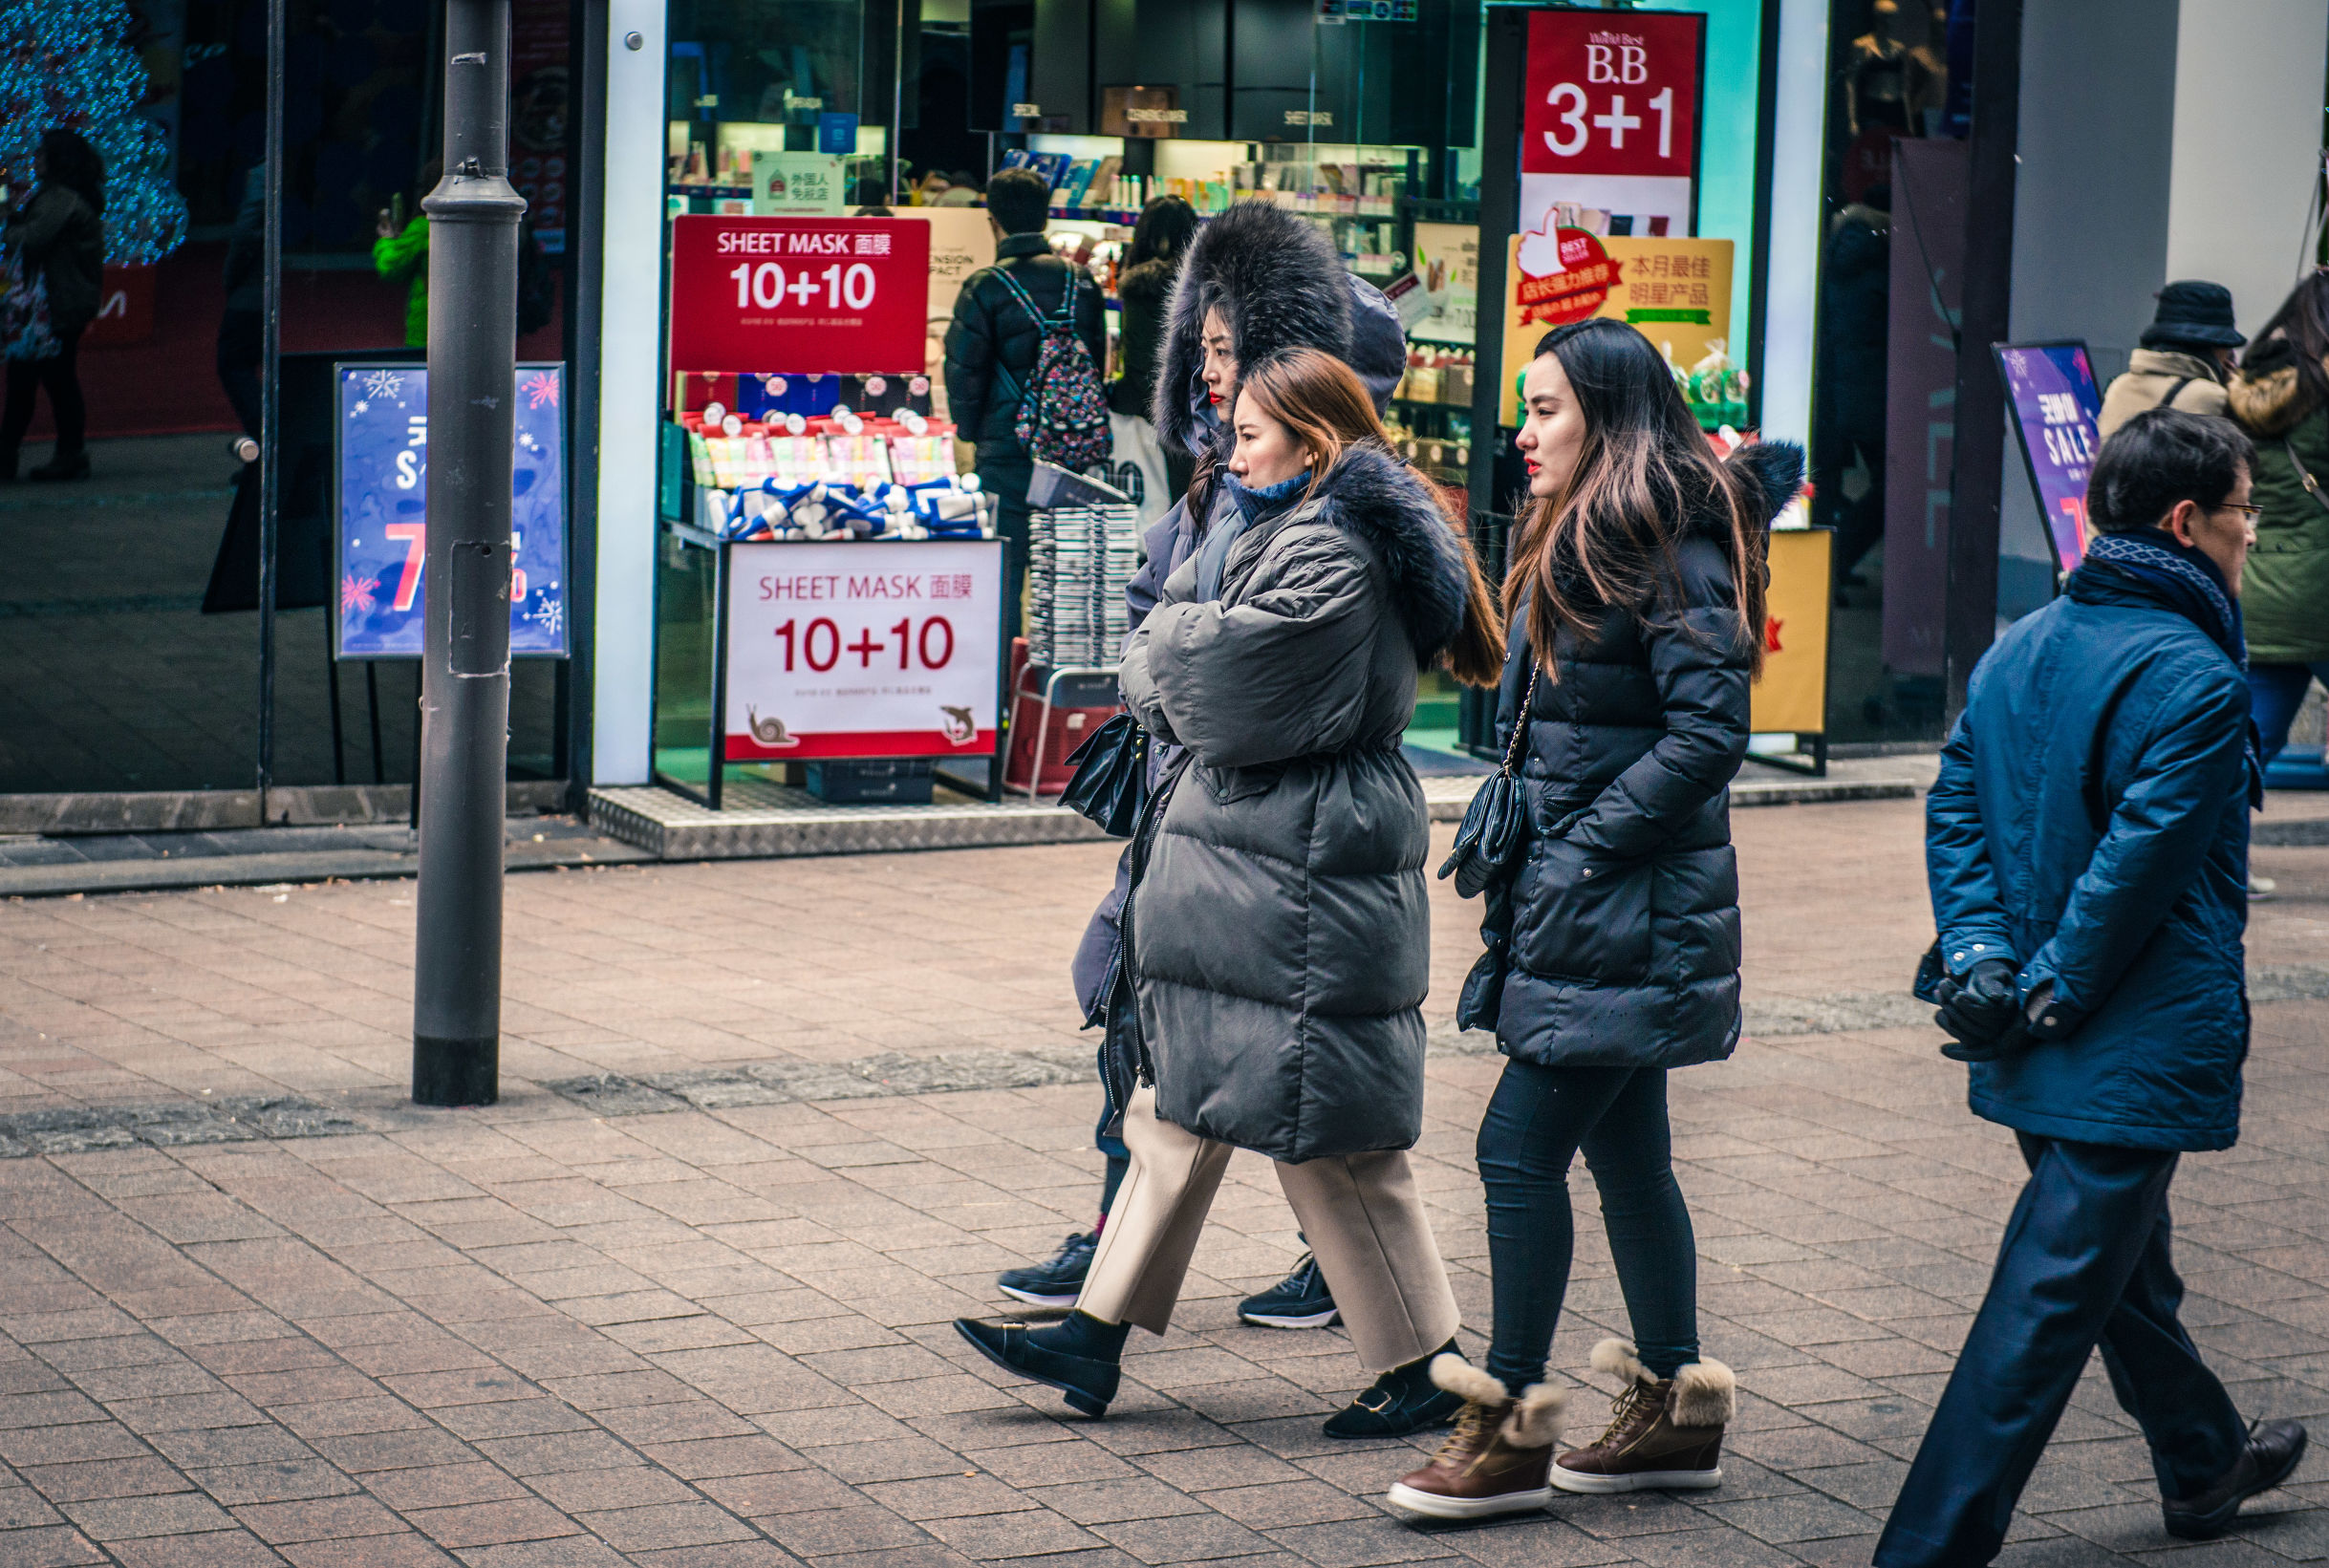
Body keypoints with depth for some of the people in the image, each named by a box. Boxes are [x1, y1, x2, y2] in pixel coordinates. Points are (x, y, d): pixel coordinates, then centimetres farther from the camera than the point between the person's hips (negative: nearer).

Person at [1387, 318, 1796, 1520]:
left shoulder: (1673, 554, -15)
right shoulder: (1574, 543, 14)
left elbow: (1709, 734, -22)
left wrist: (1586, 842, -19)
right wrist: (1517, 828, 8)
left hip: (1624, 919, -10)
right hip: (1576, 911, 10)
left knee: (1518, 1149, -8)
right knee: (1624, 1151, 14)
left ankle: (1511, 1426, -1)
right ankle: (1675, 1406, 22)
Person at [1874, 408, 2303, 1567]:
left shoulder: (2019, 650, 7)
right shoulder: (2192, 680, -18)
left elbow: (1954, 807, 5)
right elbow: (2138, 867, -21)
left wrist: (1979, 954, -2)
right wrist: (2051, 999, -13)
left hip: (2033, 1064, 9)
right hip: (2136, 1056, -9)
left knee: (2126, 1259, 26)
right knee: (2049, 1302, -4)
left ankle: (2204, 1462, 47)